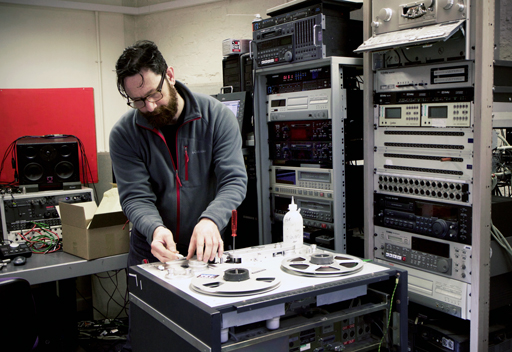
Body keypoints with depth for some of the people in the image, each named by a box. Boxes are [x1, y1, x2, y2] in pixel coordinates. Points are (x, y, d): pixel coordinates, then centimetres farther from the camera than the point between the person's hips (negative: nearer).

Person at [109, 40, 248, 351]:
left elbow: (235, 180, -16)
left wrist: (211, 220, -35)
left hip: (207, 251, 0)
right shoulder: (124, 134, -8)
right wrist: (154, 229, -34)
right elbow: (135, 196, -13)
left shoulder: (218, 116, -11)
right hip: (151, 254, 1)